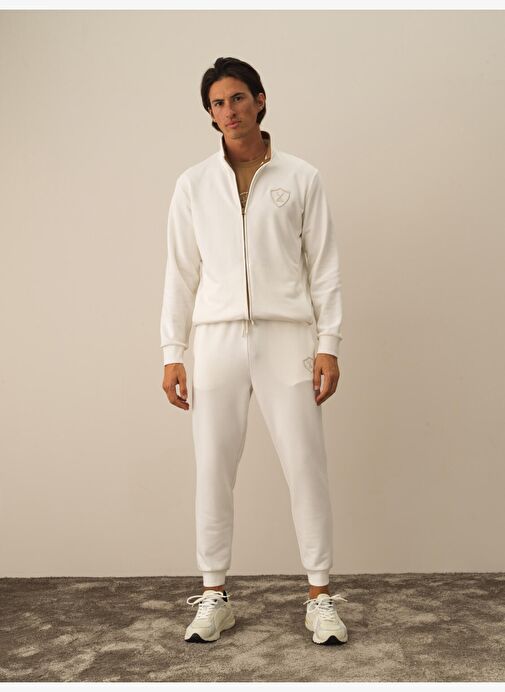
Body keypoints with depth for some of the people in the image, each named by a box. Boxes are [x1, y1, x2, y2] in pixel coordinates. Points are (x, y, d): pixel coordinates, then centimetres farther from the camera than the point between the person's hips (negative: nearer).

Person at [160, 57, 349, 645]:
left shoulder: (301, 178, 7)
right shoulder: (193, 183, 10)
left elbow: (323, 266, 5)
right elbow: (181, 271, 9)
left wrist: (328, 344, -3)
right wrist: (172, 353, 3)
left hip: (286, 335, -1)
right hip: (218, 337, 2)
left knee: (305, 466, -1)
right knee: (213, 469, 4)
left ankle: (320, 596, 12)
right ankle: (214, 596, 17)